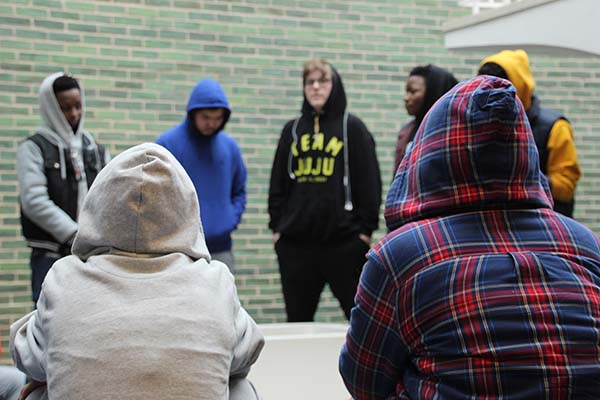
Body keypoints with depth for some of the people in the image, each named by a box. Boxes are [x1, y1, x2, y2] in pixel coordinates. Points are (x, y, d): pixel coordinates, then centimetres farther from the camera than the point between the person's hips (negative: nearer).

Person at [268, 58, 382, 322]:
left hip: (344, 240, -4)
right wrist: (276, 226, 7)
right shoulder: (293, 130, 13)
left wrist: (366, 229, -6)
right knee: (297, 320, 9)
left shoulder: (352, 128, 2)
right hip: (295, 242, 4)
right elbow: (278, 182, 15)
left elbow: (369, 180, -1)